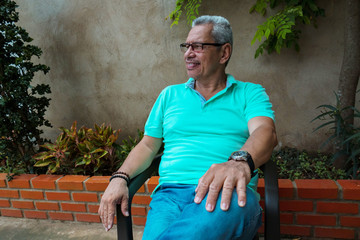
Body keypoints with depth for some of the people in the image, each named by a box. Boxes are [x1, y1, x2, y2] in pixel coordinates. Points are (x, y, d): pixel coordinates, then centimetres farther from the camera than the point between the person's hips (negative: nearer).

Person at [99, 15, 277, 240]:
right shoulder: (170, 95, 22)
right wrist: (120, 178, 1)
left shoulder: (250, 93, 13)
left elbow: (265, 131, -8)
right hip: (171, 192, 1)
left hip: (224, 194, 0)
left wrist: (240, 161, -31)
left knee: (231, 202, -39)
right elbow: (148, 146, 21)